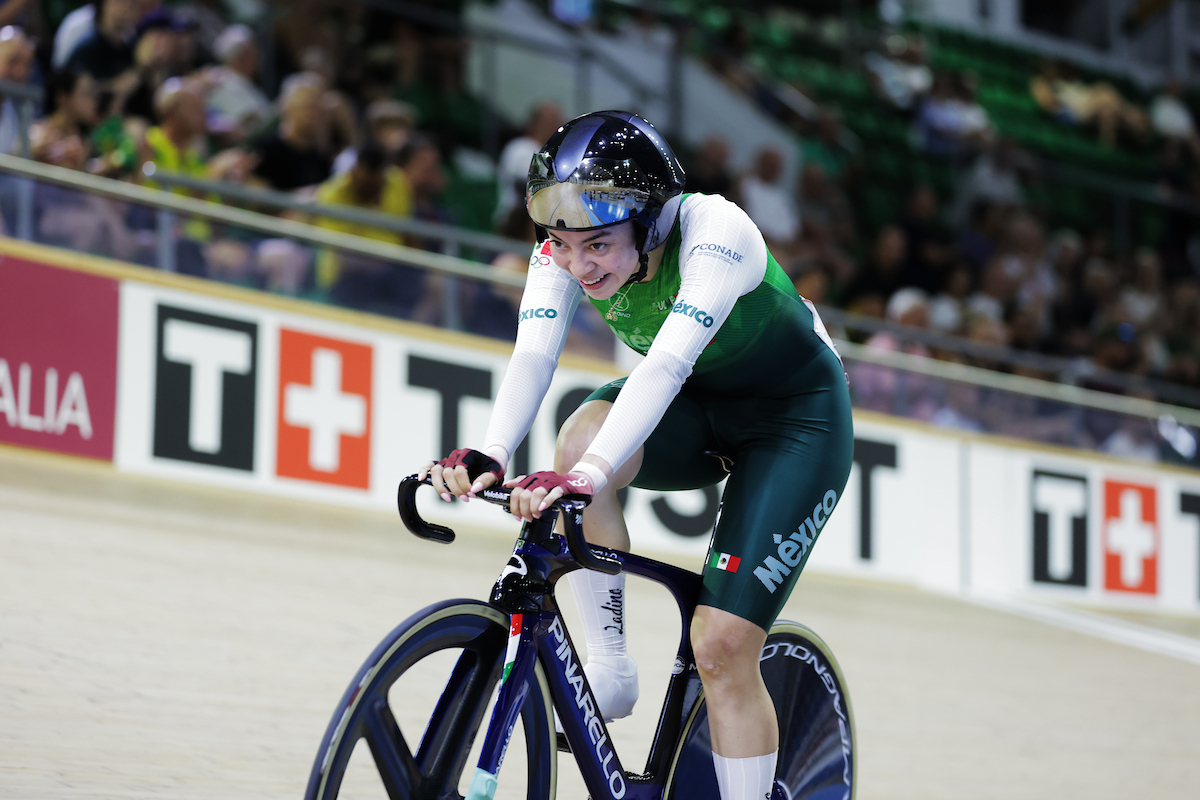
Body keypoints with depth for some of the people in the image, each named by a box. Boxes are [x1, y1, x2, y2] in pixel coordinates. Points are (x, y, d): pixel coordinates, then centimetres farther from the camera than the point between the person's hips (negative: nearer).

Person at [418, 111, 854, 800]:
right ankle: (610, 671, -17)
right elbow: (534, 357, -29)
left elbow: (669, 362, -47)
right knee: (581, 439, -30)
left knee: (722, 649, -15)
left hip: (795, 417, -5)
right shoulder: (568, 249, -18)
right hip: (696, 408, 5)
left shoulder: (715, 231, -34)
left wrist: (590, 475, -60)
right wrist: (489, 456, -49)